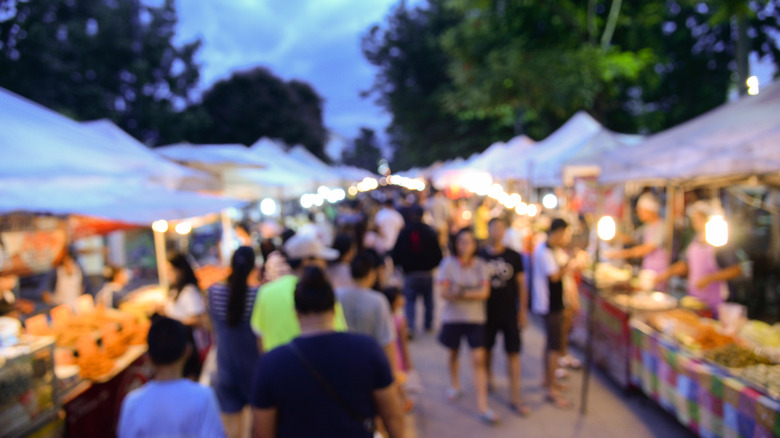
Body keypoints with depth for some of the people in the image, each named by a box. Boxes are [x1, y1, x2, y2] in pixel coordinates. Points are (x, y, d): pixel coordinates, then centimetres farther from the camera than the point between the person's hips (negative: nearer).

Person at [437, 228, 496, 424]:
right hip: (452, 317, 0)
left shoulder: (480, 265, -3)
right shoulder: (448, 263, -5)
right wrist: (473, 294, -24)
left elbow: (484, 292, -10)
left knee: (479, 360, -7)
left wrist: (461, 293, -20)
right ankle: (454, 385, 47)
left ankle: (482, 406, -5)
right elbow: (444, 292, -13)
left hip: (475, 318, 0)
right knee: (453, 353, 19)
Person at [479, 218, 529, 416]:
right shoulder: (480, 256, -3)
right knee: (487, 348, 16)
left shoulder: (514, 257, -2)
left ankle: (515, 398, 7)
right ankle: (488, 379, 42)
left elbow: (521, 284, 4)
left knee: (513, 354, -1)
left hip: (510, 313, 0)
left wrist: (523, 310, 2)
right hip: (487, 312, 1)